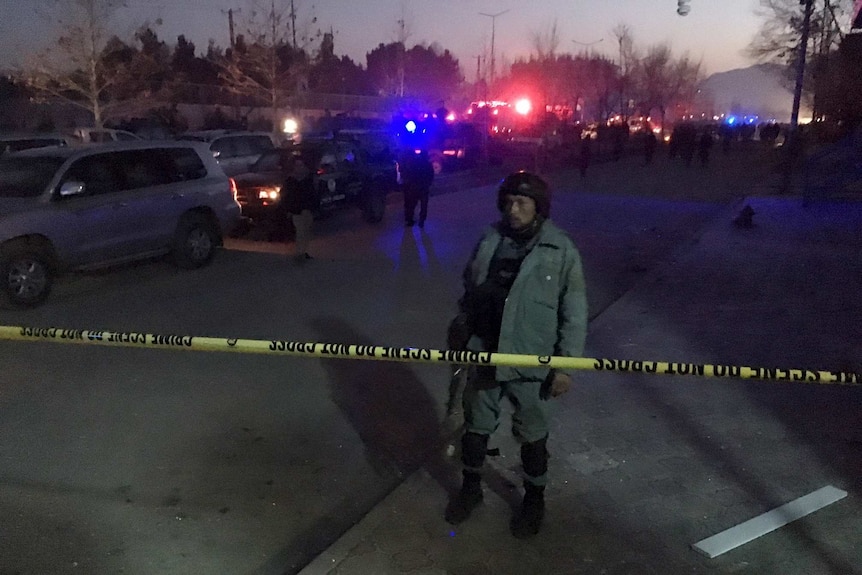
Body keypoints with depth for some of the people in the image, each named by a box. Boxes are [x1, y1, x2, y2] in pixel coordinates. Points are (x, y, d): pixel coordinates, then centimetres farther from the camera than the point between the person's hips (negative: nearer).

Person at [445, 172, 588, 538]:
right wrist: (459, 335, 13)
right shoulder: (489, 240, -1)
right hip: (483, 357, 3)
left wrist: (566, 363, -11)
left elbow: (574, 312, -9)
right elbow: (469, 293, 10)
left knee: (532, 436, 14)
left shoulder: (561, 250, -11)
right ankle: (471, 487, 41)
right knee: (475, 427, 18)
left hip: (532, 364, -3)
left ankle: (534, 499, 38)